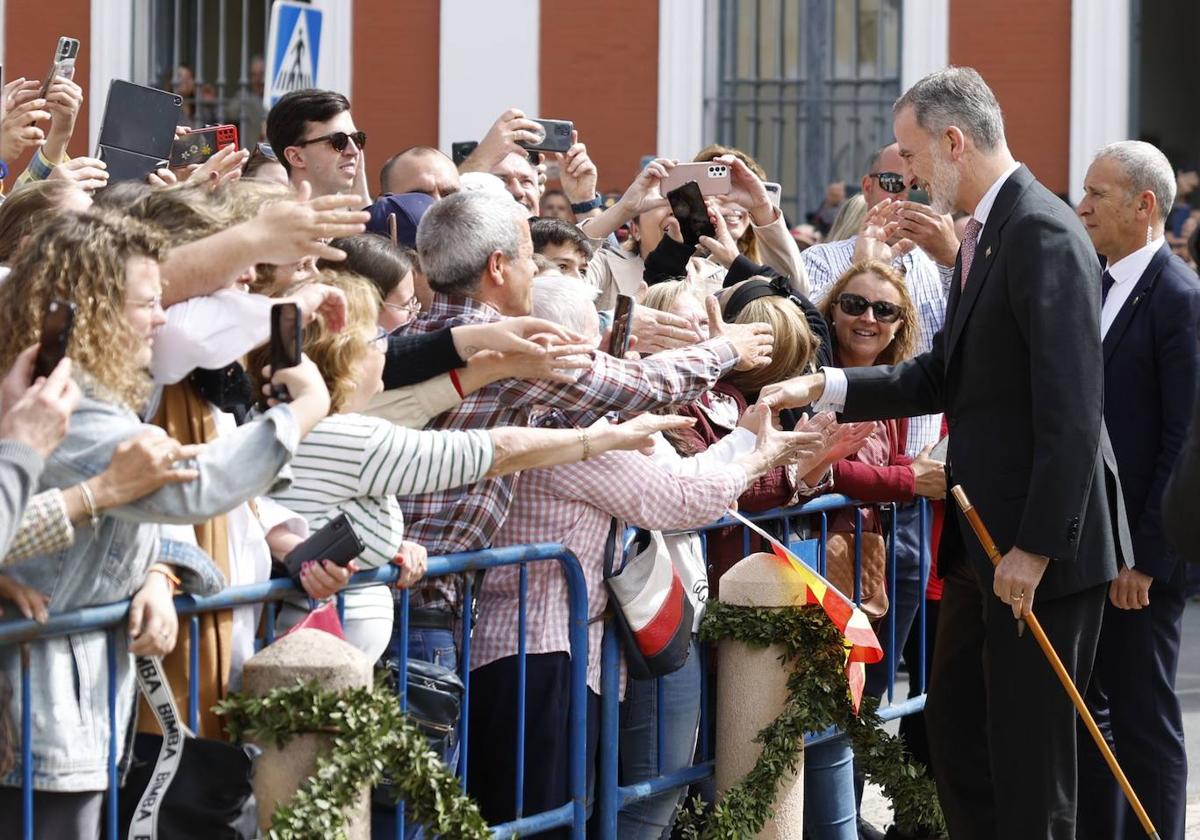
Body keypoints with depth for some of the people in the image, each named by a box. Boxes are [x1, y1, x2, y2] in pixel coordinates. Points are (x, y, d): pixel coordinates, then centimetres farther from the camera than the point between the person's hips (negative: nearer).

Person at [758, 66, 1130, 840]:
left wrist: (1037, 546, -22)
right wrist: (824, 387, 6)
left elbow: (1072, 410, -23)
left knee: (1028, 749, -2)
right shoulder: (984, 235, 13)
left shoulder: (1043, 234, -18)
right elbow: (948, 375, 16)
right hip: (984, 539, 10)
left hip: (1042, 546, -10)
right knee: (957, 731, 14)